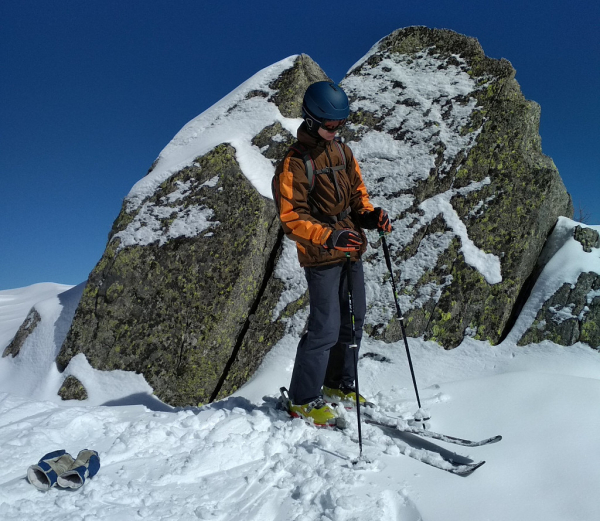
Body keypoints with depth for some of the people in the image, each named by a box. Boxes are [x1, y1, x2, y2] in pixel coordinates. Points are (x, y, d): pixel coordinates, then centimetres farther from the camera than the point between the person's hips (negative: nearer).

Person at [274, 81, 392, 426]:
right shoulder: (294, 163, -13)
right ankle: (303, 401, 10)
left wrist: (370, 214, -5)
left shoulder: (342, 151, 10)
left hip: (351, 251, 8)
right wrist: (330, 237, -31)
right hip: (321, 258, -8)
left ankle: (338, 385, 32)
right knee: (326, 329, -8)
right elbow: (291, 220, -17)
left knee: (353, 322, 14)